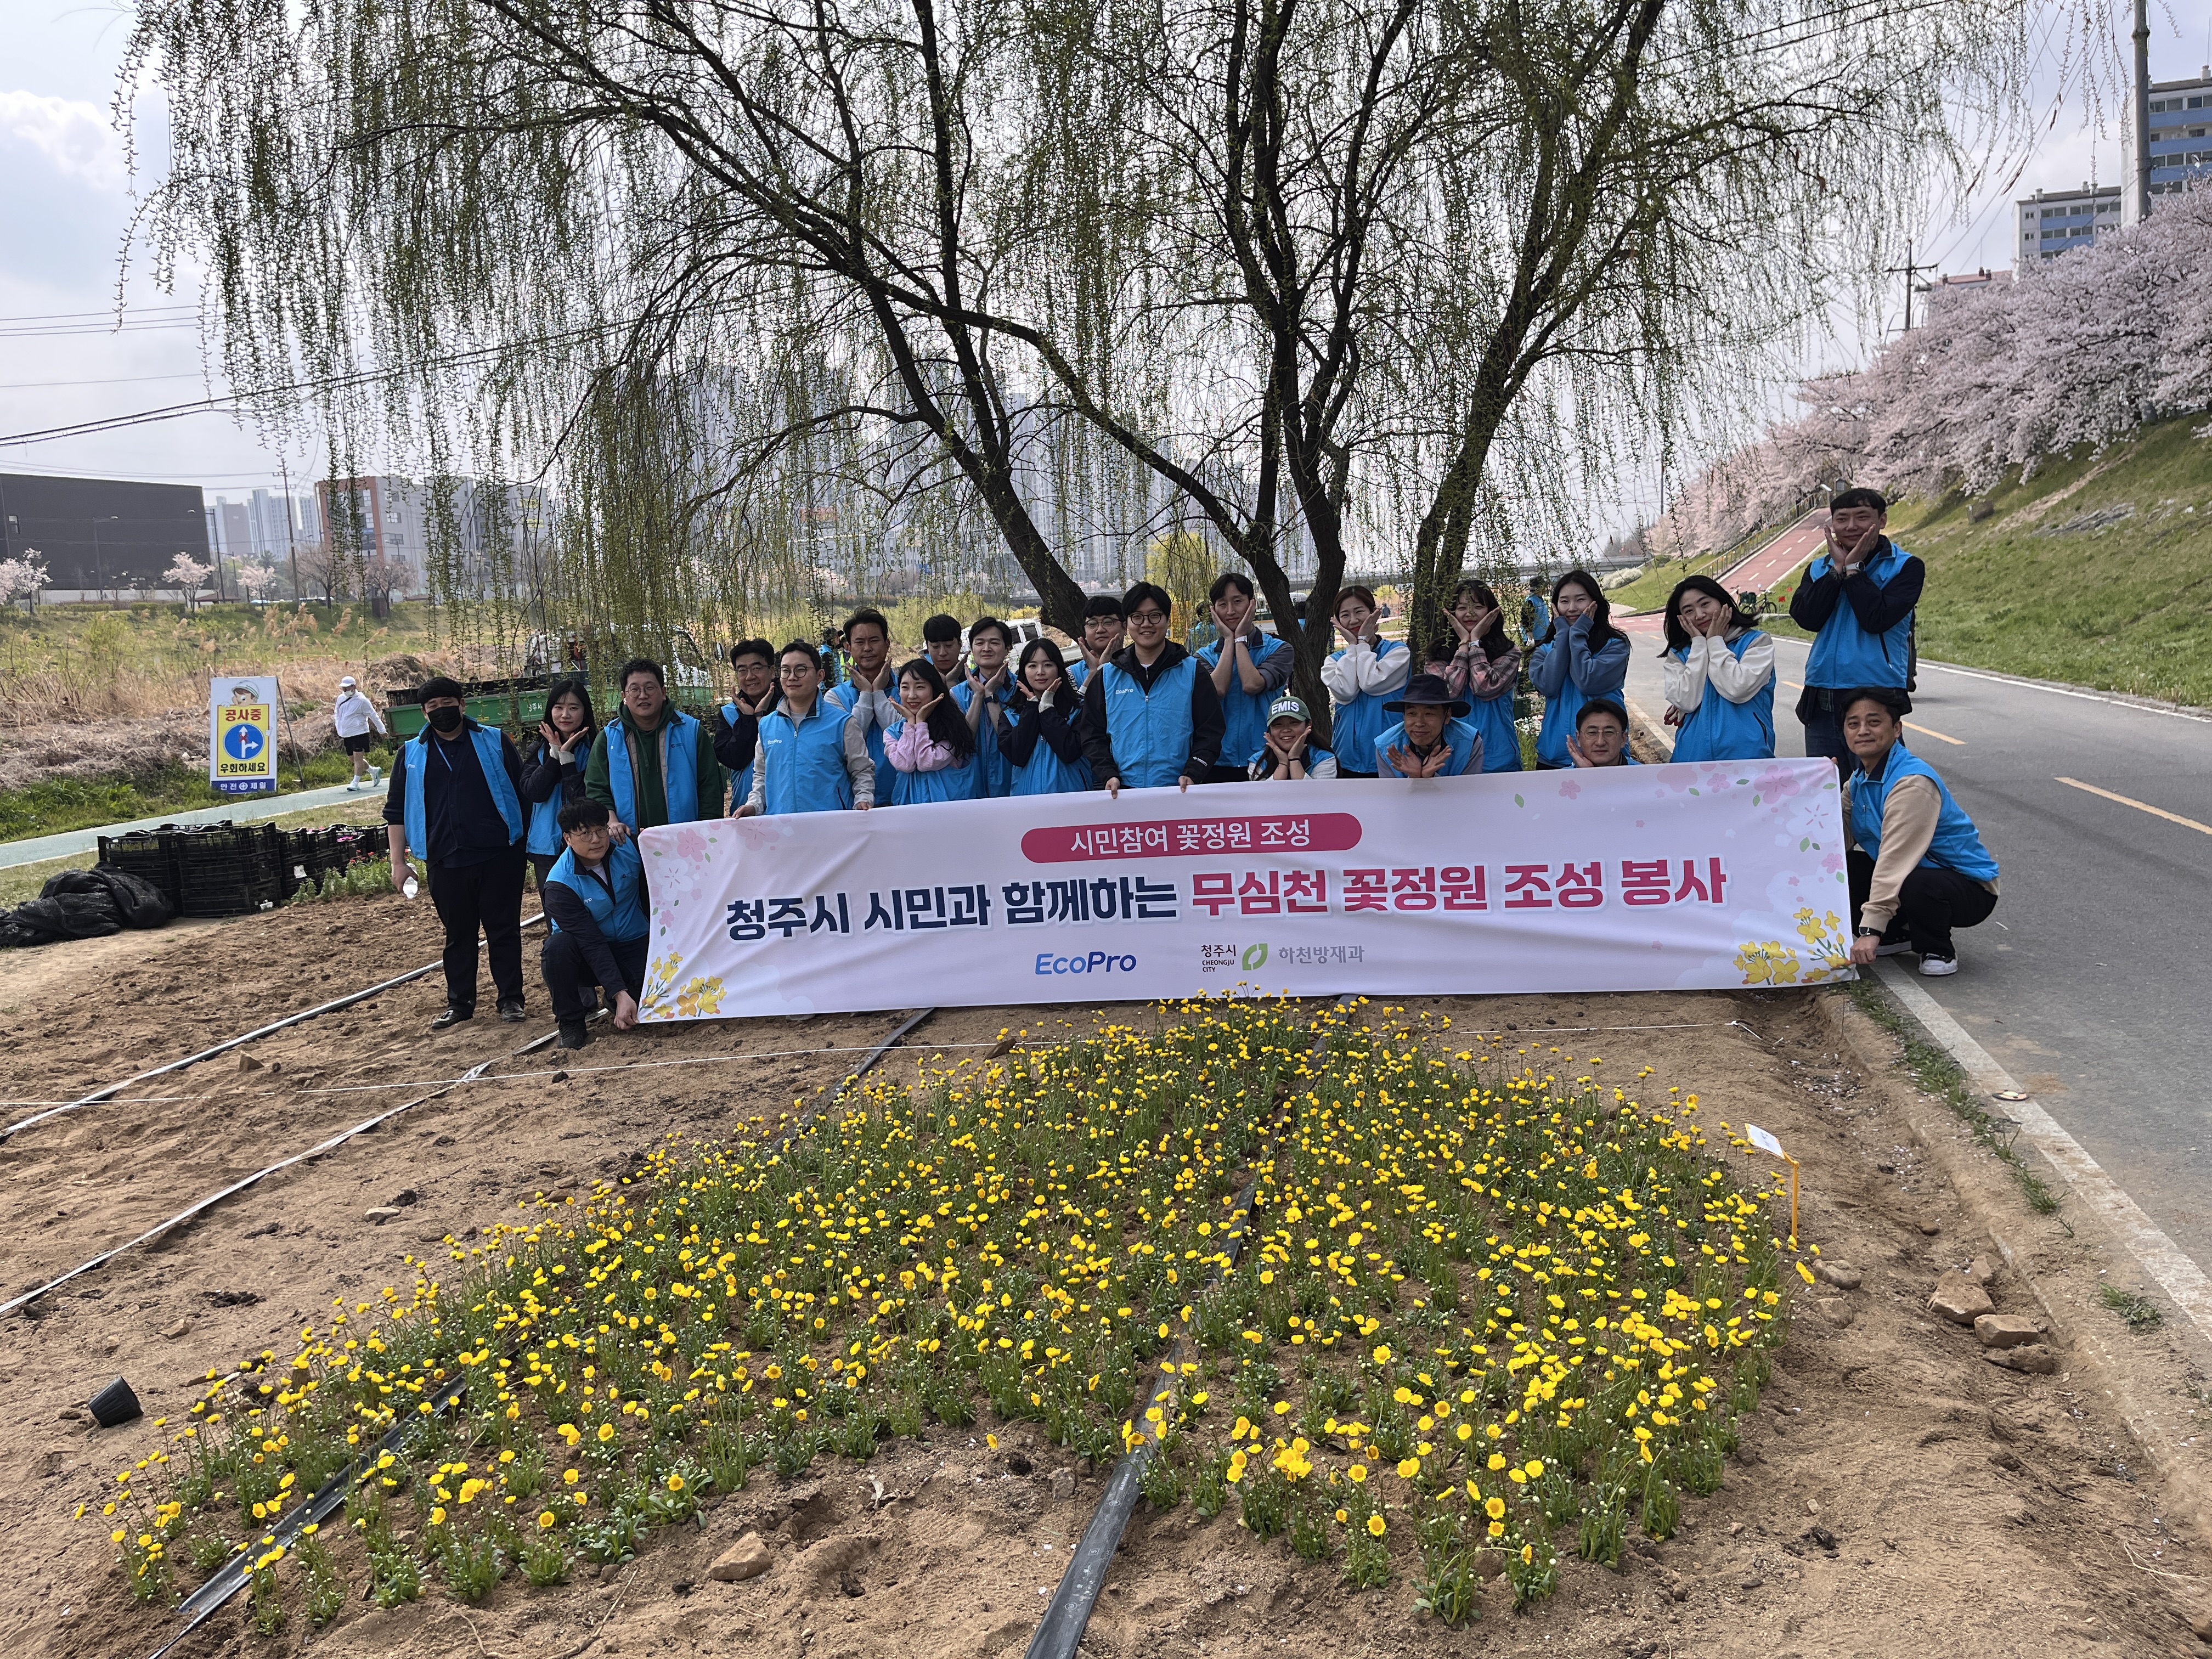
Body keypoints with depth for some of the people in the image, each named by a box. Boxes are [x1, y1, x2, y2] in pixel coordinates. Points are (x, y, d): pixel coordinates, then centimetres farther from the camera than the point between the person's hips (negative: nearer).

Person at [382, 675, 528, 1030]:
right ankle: (459, 1003, 19)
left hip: (499, 856, -2)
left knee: (504, 930, 2)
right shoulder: (411, 754, 10)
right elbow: (396, 811, 12)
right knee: (458, 935, 9)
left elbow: (522, 792, 7)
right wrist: (398, 861, 6)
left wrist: (526, 842, 2)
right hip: (446, 862, 2)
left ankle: (511, 999, 10)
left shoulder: (495, 742, 5)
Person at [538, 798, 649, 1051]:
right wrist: (620, 994, -33)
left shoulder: (628, 847, -12)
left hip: (633, 945, 2)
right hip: (586, 954, -2)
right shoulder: (560, 885, -22)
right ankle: (571, 1022, -10)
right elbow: (592, 943, -27)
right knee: (558, 947, -36)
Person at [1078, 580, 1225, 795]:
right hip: (1122, 794, 1)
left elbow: (1210, 732, 2)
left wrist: (1191, 774, -13)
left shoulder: (1193, 671, 4)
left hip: (1179, 792, -1)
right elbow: (1093, 735, 8)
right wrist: (1108, 775, -8)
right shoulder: (1106, 676, 8)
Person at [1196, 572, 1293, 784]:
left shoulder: (1278, 649, 3)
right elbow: (1217, 690, -11)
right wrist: (1229, 640, -2)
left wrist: (1240, 639, -3)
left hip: (1264, 761, -2)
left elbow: (1252, 685, -15)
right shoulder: (1205, 655, 9)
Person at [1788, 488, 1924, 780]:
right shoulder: (1820, 568, 13)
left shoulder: (1906, 567, 1)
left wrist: (1853, 567, -8)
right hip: (1822, 703, 4)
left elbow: (1877, 619, -15)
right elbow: (1806, 618, -4)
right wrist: (1838, 568, -6)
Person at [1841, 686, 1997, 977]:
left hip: (1970, 888, -8)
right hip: (1913, 871, 8)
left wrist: (1871, 929, -36)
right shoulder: (1860, 777, 3)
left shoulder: (1912, 783, -26)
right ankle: (1896, 935, 12)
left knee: (1915, 886, -39)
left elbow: (1896, 860, -32)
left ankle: (1938, 950, -6)